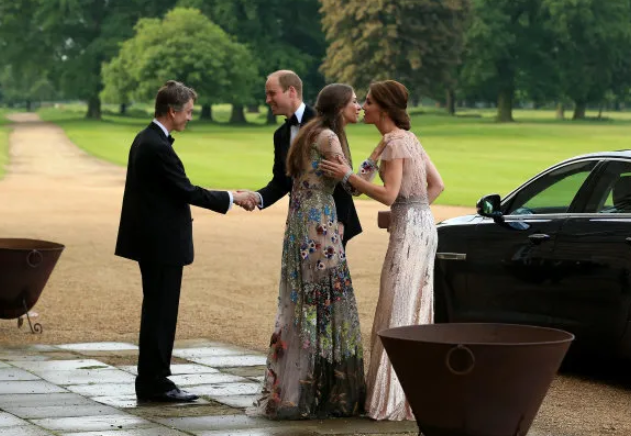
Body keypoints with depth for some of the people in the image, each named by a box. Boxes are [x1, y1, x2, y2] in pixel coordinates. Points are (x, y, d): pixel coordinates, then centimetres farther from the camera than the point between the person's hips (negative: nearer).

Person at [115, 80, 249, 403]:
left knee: (158, 312, 14)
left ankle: (151, 382, 19)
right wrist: (230, 198, -10)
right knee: (160, 313, -3)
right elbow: (187, 191, -19)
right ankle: (155, 384, 2)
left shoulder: (145, 140, 11)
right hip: (162, 243, -10)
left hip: (153, 241, 10)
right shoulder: (158, 147, -20)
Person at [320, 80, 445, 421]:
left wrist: (348, 177, -15)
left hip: (409, 229, -10)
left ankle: (397, 398, -2)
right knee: (414, 309, 13)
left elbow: (388, 195, -20)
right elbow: (436, 184, 16)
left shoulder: (394, 142, -13)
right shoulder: (407, 138, 15)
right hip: (421, 225, 10)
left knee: (399, 311, -5)